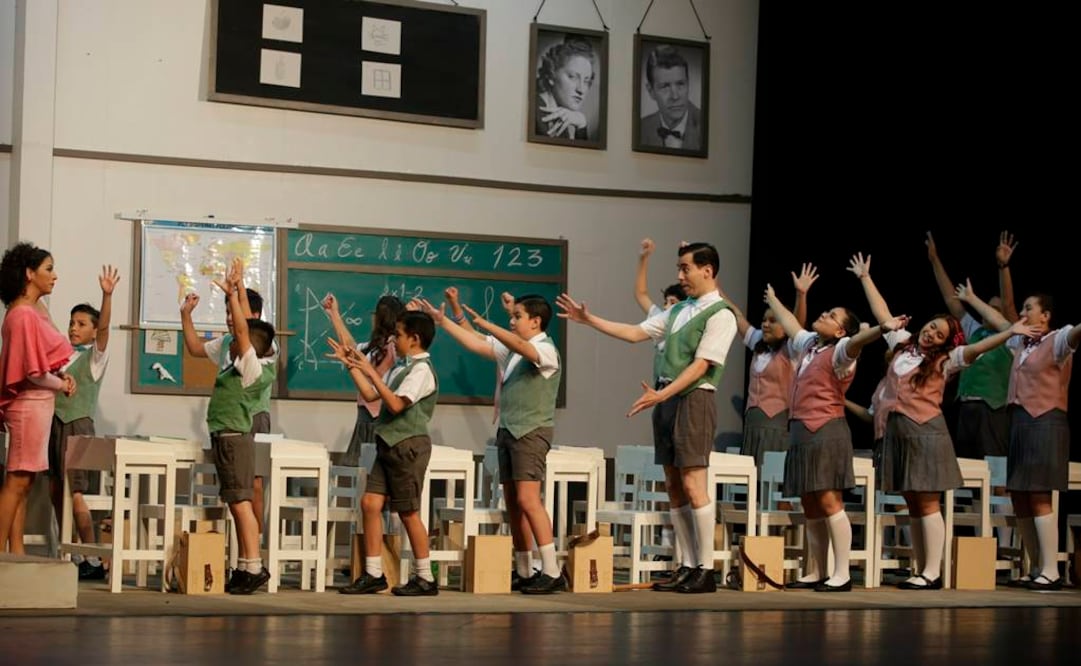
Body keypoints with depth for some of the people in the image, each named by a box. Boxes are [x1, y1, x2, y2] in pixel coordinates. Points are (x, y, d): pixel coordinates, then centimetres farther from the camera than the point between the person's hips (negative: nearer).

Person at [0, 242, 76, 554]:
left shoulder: (36, 309, 12)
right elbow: (33, 373, -19)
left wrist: (62, 376, 2)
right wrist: (63, 385, -3)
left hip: (39, 403, 10)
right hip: (30, 403, -10)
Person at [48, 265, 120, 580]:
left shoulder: (95, 355, -3)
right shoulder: (63, 355, 15)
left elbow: (104, 326, -19)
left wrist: (107, 295, -33)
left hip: (78, 424, -7)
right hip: (56, 423, 7)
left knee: (74, 493, -11)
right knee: (56, 490, 8)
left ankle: (93, 561, -7)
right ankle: (70, 555, 17)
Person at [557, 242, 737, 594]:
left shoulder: (720, 314, -8)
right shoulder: (679, 310, 17)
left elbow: (701, 365, -15)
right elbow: (636, 332, 18)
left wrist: (661, 395, -22)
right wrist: (588, 320, 15)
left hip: (693, 399, -8)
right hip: (666, 398, 8)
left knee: (692, 485, -10)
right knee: (673, 487, 7)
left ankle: (705, 570, -6)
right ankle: (688, 566, 11)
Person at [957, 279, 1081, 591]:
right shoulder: (1021, 342, 18)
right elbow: (999, 321, 36)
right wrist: (972, 299, 46)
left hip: (1045, 423, -8)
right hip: (1020, 422, 9)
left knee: (1038, 497, -14)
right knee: (1020, 498, 5)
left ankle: (1051, 571, -15)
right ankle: (1037, 569, 9)